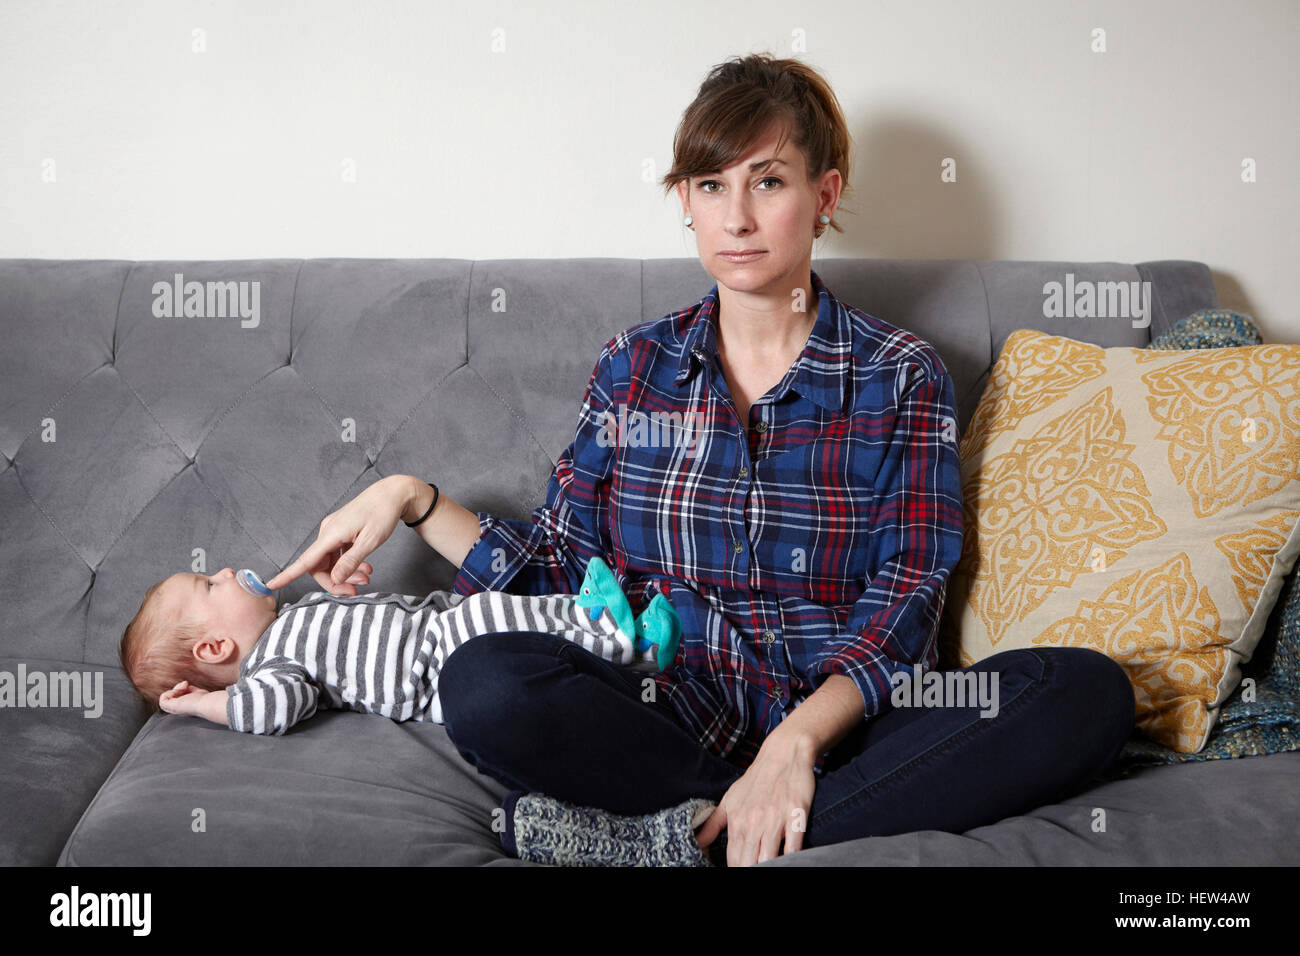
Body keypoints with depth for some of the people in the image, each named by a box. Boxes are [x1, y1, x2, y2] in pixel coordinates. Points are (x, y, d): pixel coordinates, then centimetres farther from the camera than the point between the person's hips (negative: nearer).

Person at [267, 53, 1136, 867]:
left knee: (1089, 692, -28)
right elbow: (561, 564, 12)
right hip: (671, 720, 0)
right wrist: (413, 499, -1)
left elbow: (904, 596, -6)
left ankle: (673, 834, -29)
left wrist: (799, 739, -22)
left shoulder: (902, 376, 3)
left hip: (847, 726, 0)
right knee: (484, 684, -29)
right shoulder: (635, 366, 10)